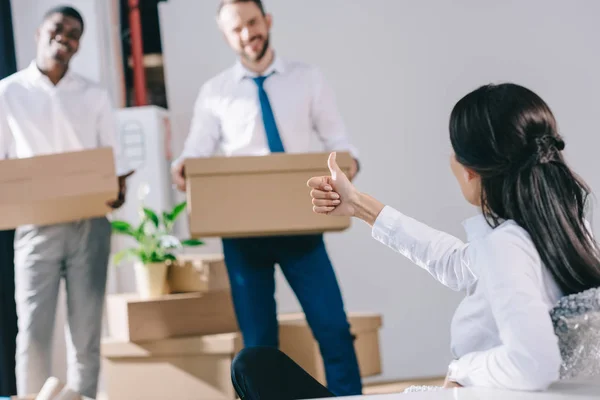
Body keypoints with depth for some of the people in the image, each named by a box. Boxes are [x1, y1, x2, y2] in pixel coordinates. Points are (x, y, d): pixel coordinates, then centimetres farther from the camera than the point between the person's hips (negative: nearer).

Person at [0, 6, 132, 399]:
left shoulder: (95, 95, 10)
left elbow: (114, 157, 8)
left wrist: (118, 190, -13)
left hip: (90, 225, 2)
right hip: (37, 226, -2)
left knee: (87, 330, 4)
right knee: (34, 330, -6)